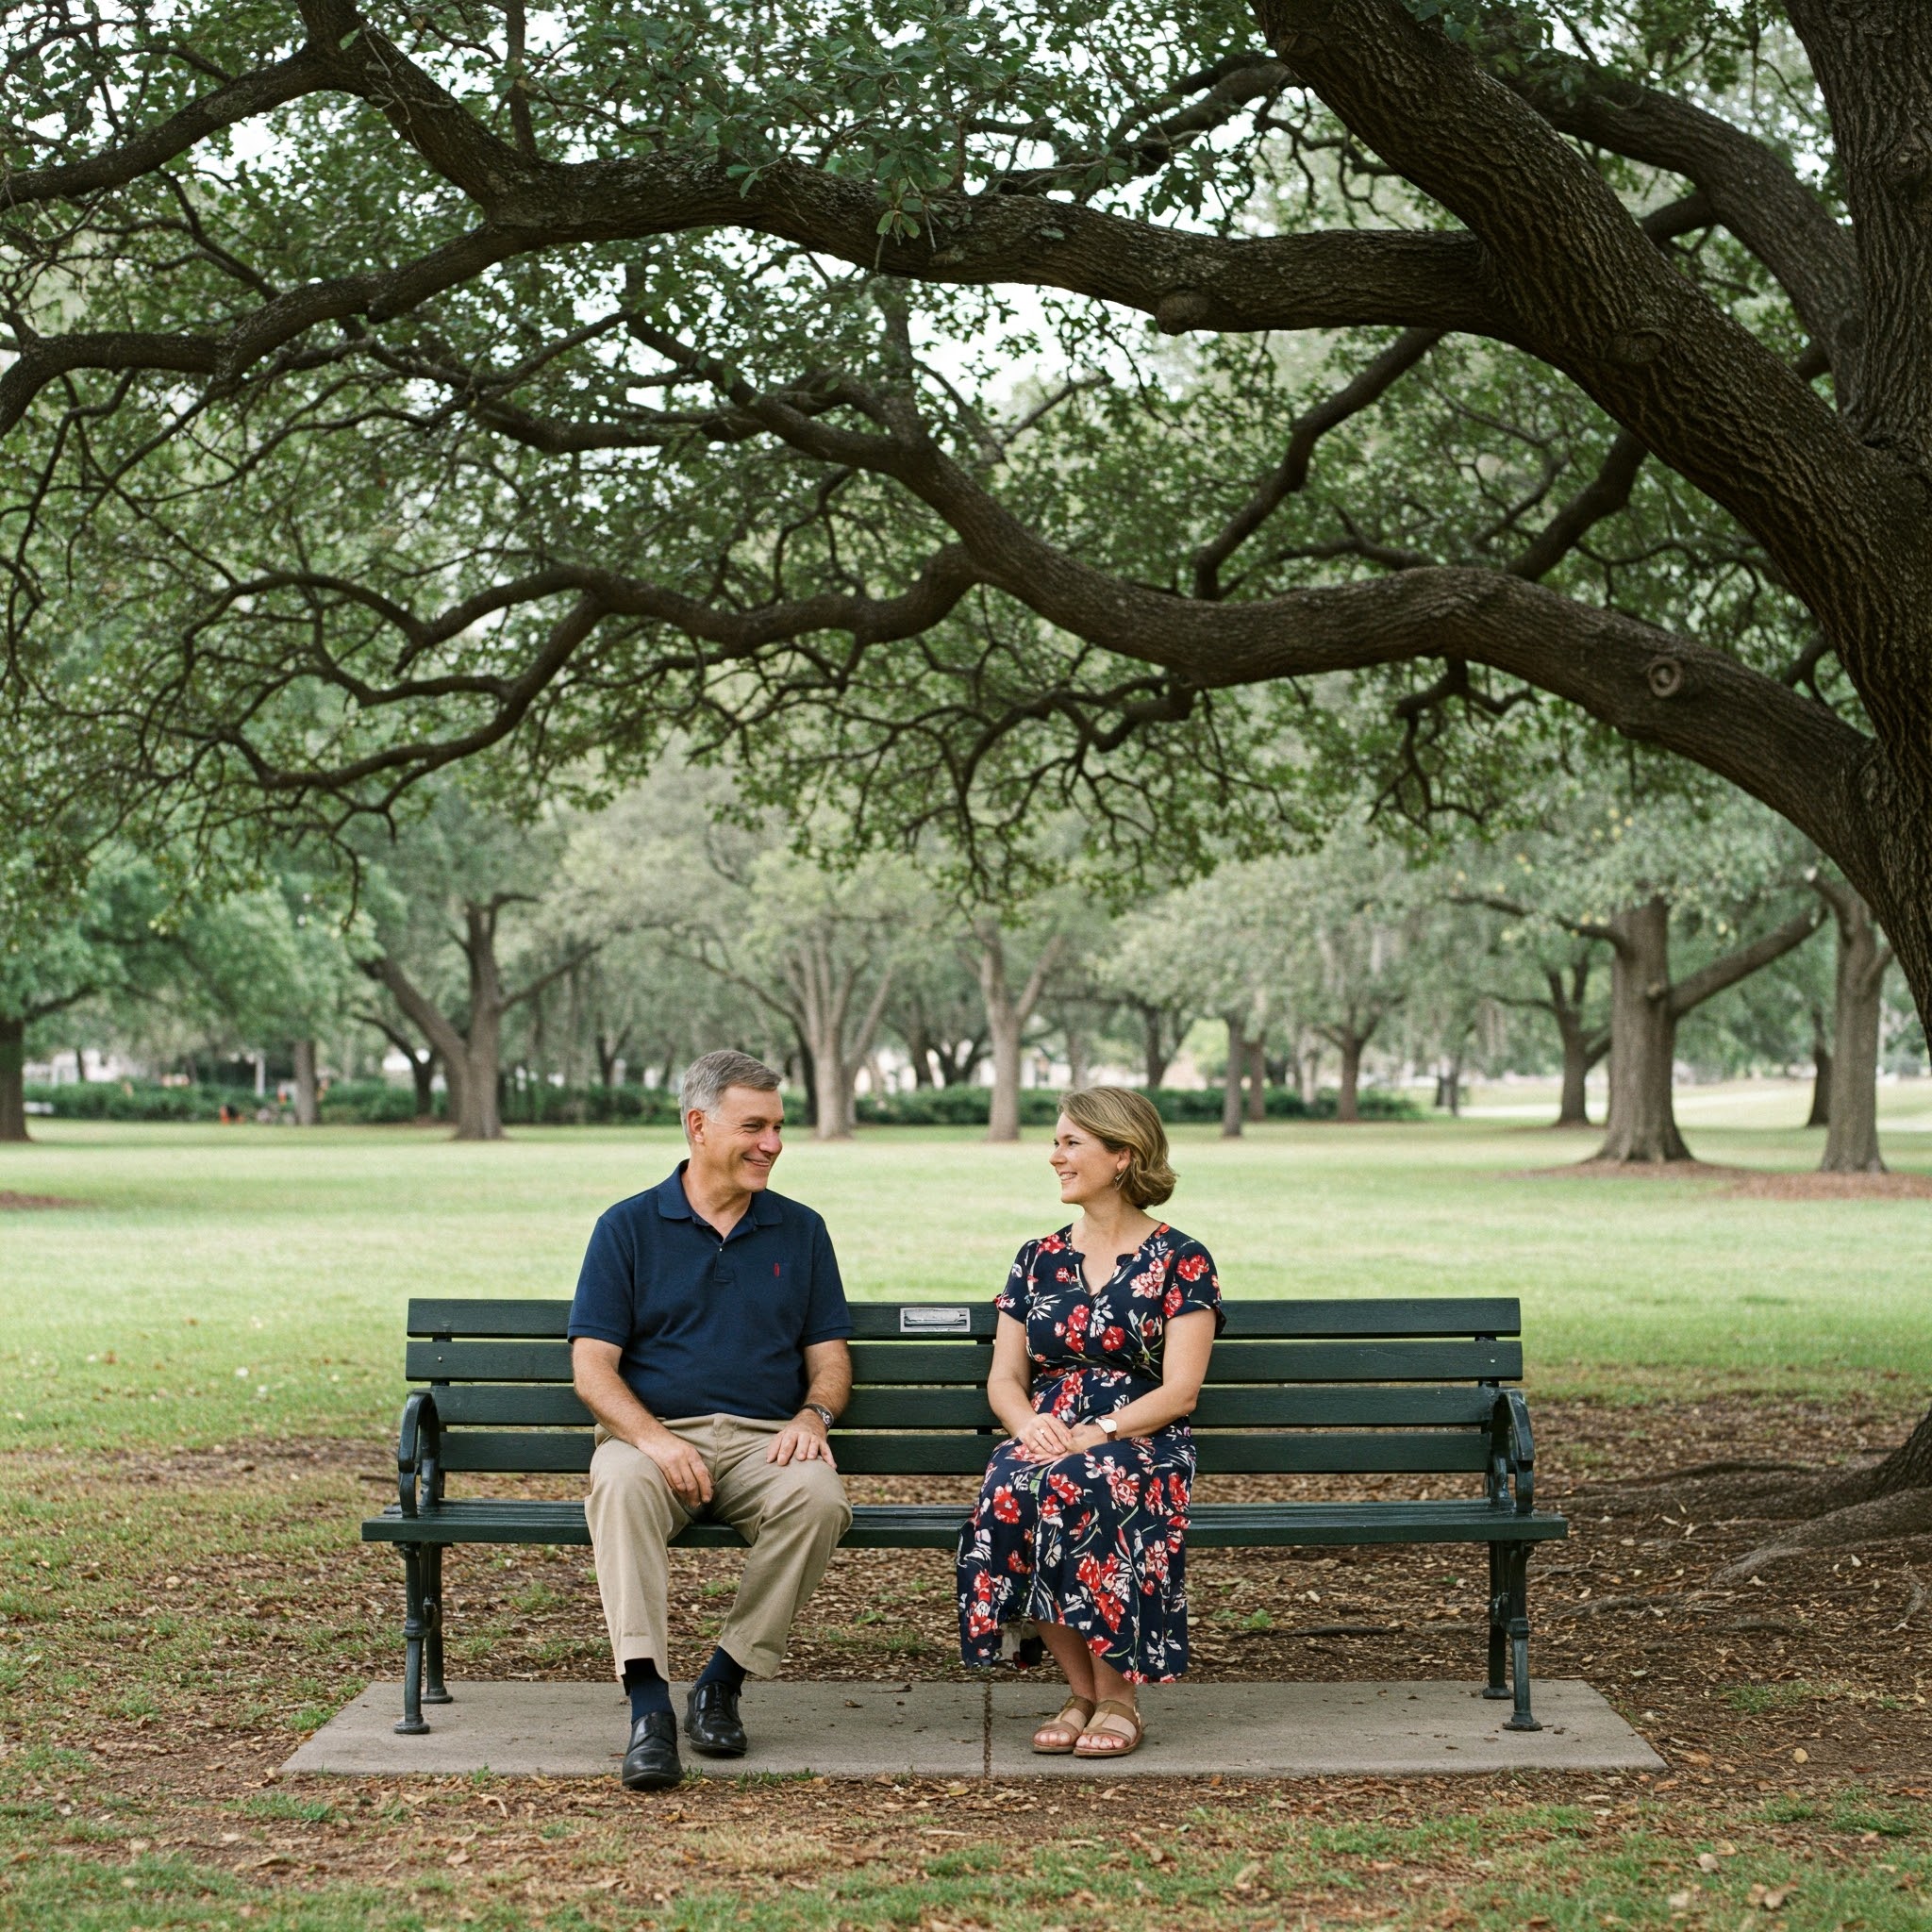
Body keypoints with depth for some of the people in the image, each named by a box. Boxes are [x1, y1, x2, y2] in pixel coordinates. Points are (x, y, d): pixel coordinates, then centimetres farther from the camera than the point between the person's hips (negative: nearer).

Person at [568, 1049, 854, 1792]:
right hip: (654, 1433, -2)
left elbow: (829, 1355, 14)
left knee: (819, 1497, -32)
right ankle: (649, 1709, -39)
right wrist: (652, 1437, -18)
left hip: (766, 1441, 2)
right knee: (622, 1486, -37)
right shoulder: (629, 1227, 7)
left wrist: (812, 1415, -10)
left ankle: (722, 1682, -16)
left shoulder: (800, 1231, 15)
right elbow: (591, 1365, 0)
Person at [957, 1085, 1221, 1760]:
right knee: (1007, 1490, -33)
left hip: (1141, 1445, -4)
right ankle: (1082, 1690, -18)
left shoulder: (1180, 1262, 3)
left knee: (1078, 1487, -38)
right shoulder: (1038, 1260, 18)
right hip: (1047, 1440, 4)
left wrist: (1093, 1436, -19)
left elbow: (1179, 1391, -6)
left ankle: (1117, 1698, -23)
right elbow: (1004, 1379, 13)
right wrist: (1030, 1424, -10)